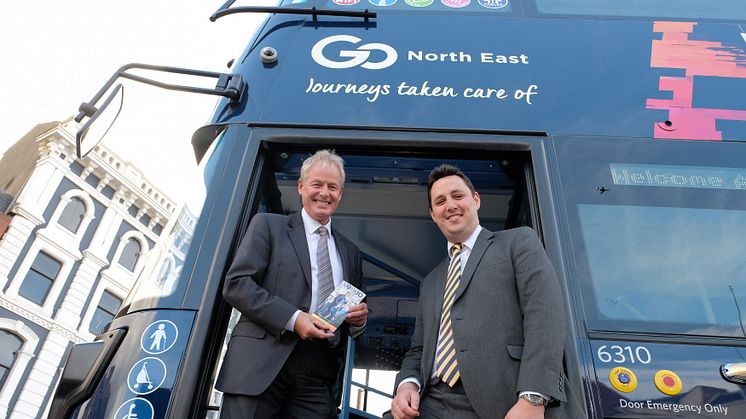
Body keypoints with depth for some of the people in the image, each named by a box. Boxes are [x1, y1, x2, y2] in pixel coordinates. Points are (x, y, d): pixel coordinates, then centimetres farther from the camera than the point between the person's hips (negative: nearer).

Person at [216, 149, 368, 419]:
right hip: (261, 365, -3)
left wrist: (359, 318, 0)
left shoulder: (350, 252, 20)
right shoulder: (268, 225, 7)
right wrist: (293, 319, -14)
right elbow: (235, 284, -4)